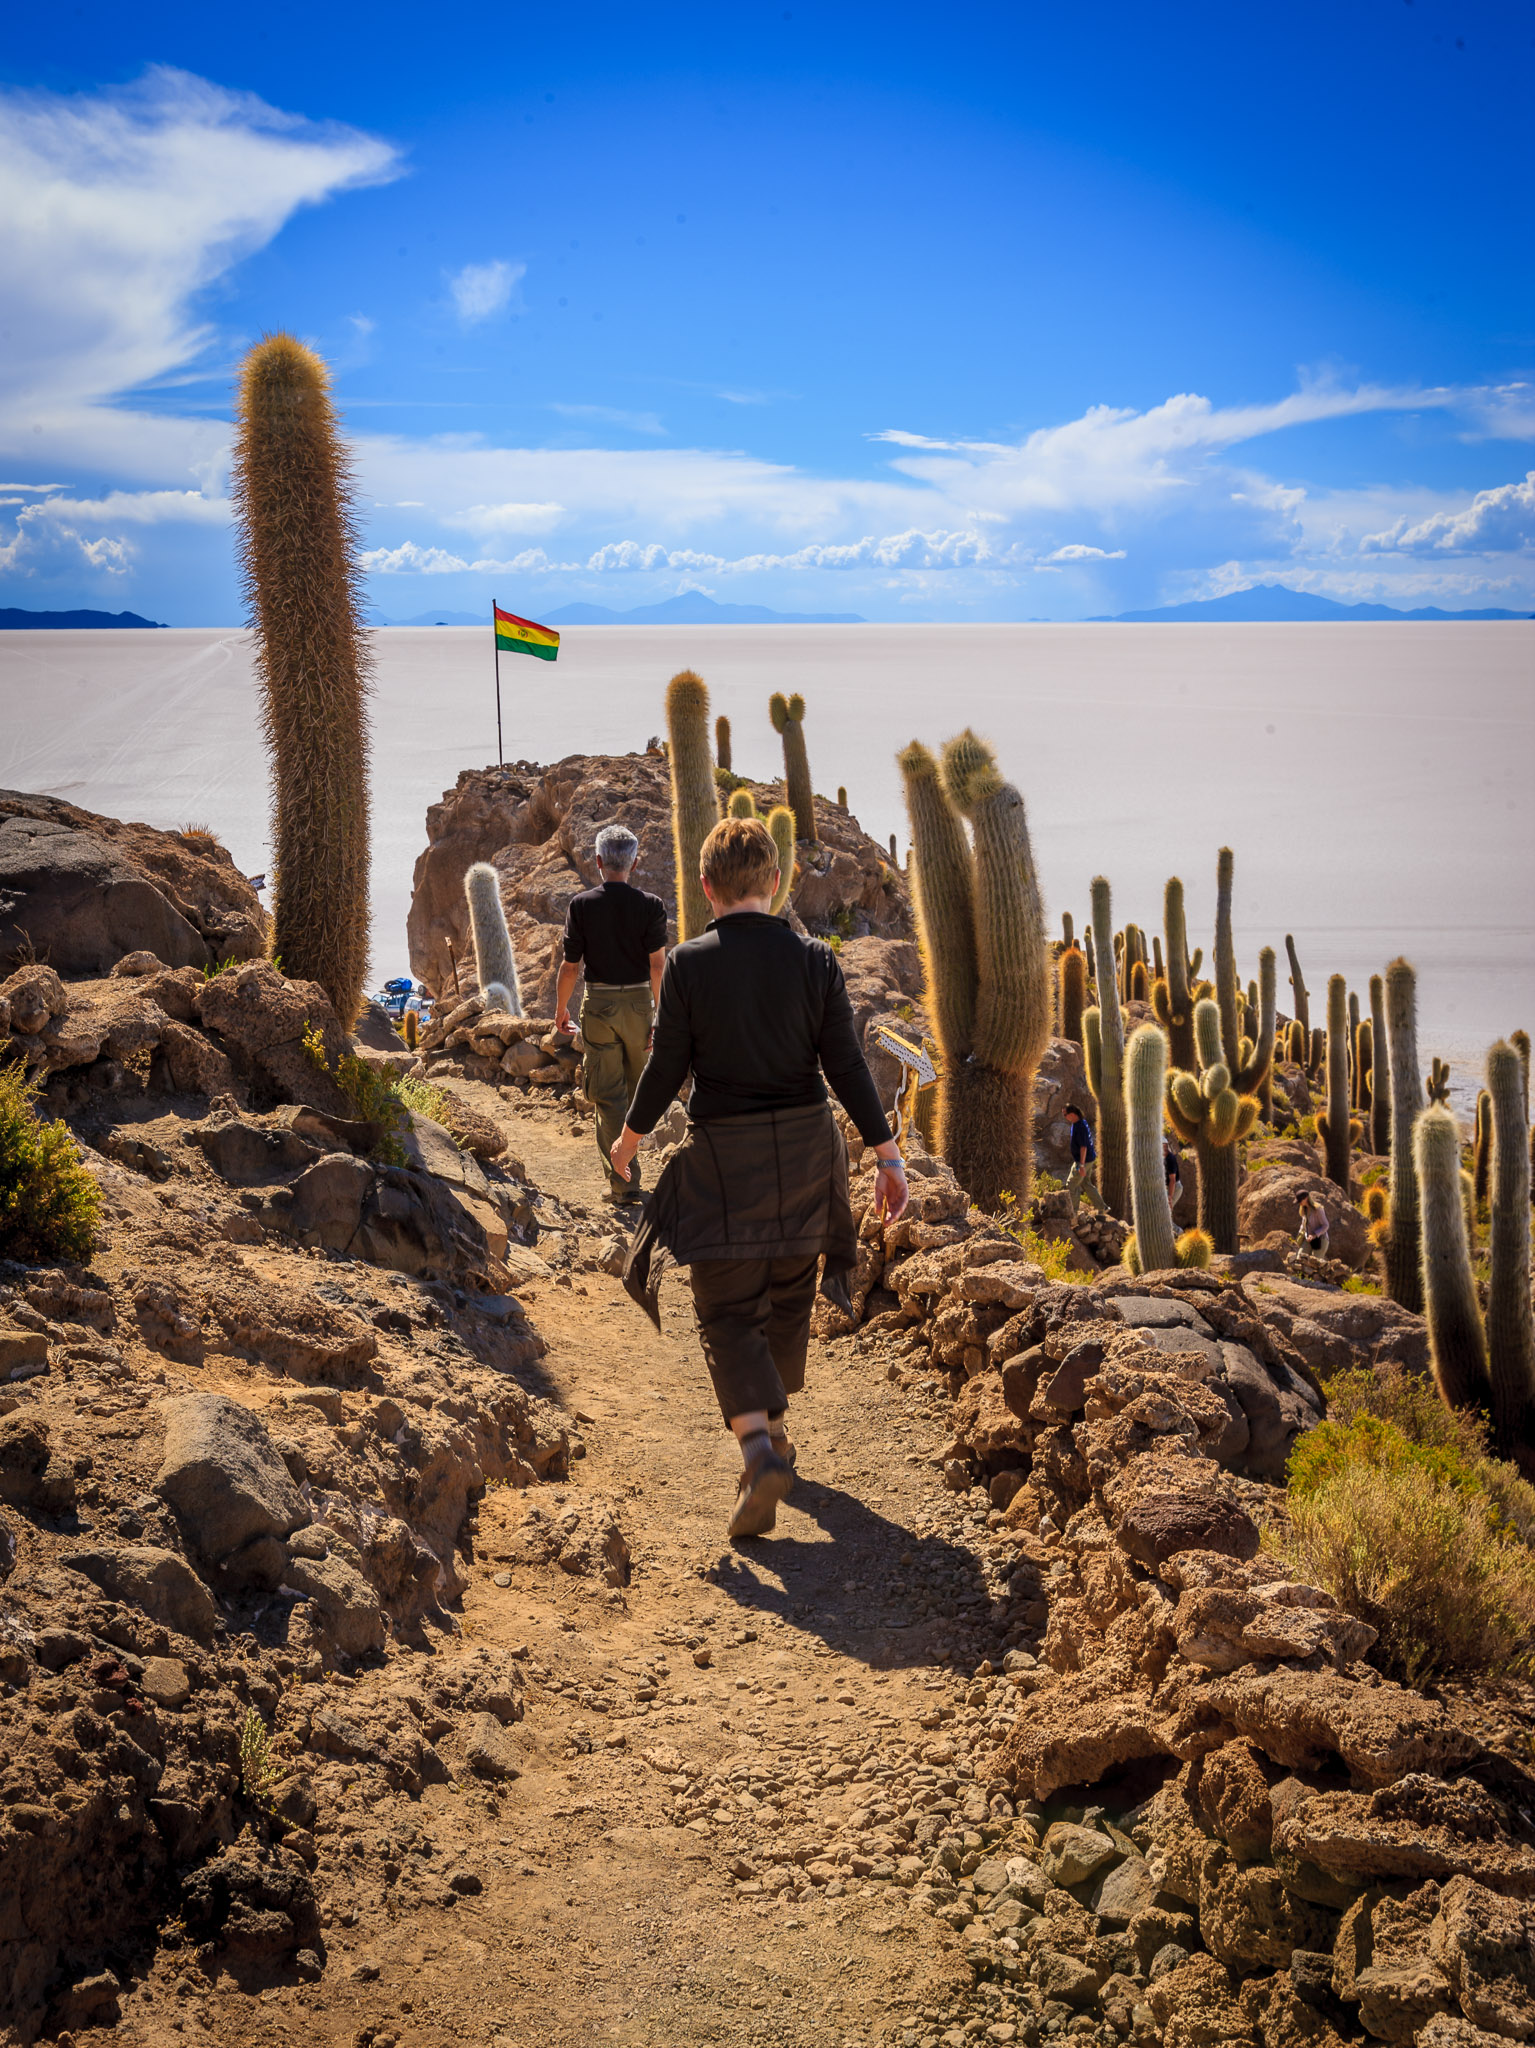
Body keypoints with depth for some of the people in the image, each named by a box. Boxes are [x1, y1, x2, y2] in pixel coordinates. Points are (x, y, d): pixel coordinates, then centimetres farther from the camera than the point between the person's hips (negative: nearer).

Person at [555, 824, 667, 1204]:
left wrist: (560, 1008, 9)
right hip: (638, 1002, 2)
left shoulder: (581, 905, -8)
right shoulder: (650, 906, -6)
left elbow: (571, 966, -5)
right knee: (635, 1088, 21)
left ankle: (623, 1180, -3)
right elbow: (658, 965, -10)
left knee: (607, 1095, 2)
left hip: (598, 1004, -2)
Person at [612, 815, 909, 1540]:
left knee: (728, 1310, 2)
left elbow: (667, 1067, -6)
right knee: (789, 1295, 21)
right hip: (805, 1147, 3)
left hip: (722, 1153, -3)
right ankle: (774, 1427, 36)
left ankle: (758, 1448, -18)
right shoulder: (813, 958, -4)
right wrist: (887, 1152, 3)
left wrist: (630, 1137, 12)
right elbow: (845, 1065, -4)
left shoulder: (688, 964, -9)